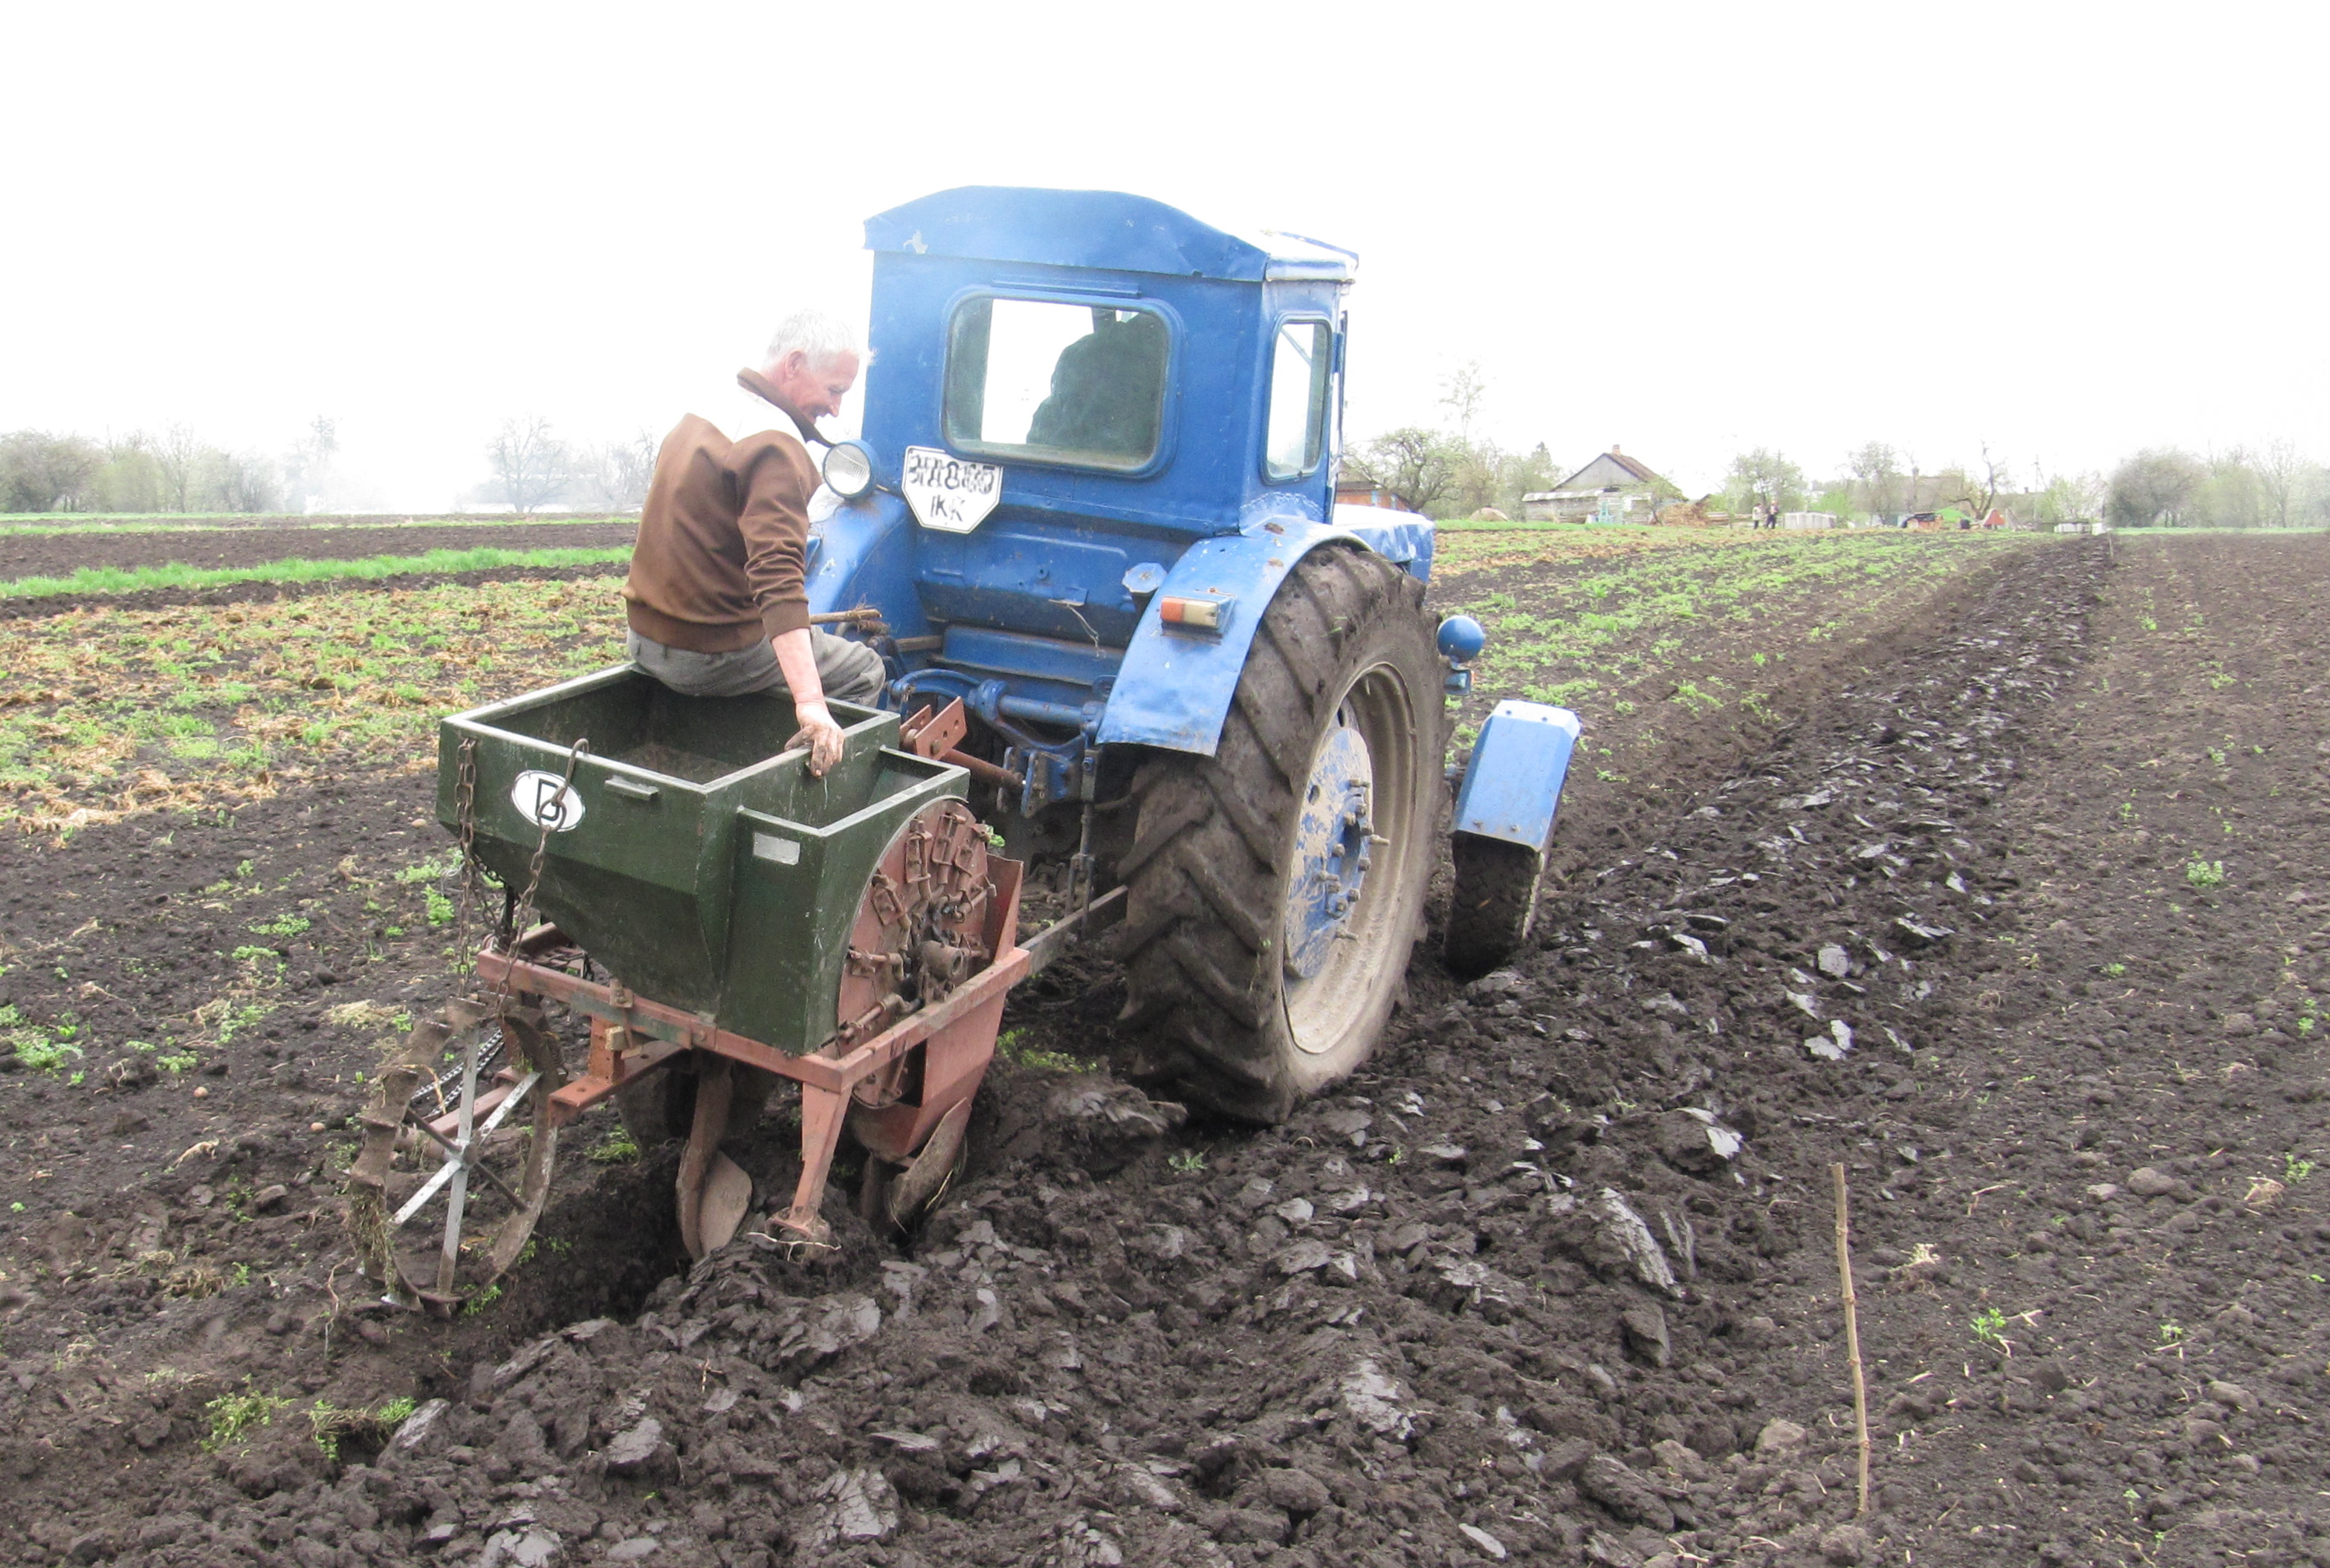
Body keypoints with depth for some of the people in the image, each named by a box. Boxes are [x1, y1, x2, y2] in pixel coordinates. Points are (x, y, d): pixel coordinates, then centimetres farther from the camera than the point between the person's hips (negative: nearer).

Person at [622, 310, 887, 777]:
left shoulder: (699, 412, 10)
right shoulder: (774, 447, -22)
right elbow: (777, 577, -35)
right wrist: (809, 702, -43)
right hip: (712, 656, -9)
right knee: (865, 672, 6)